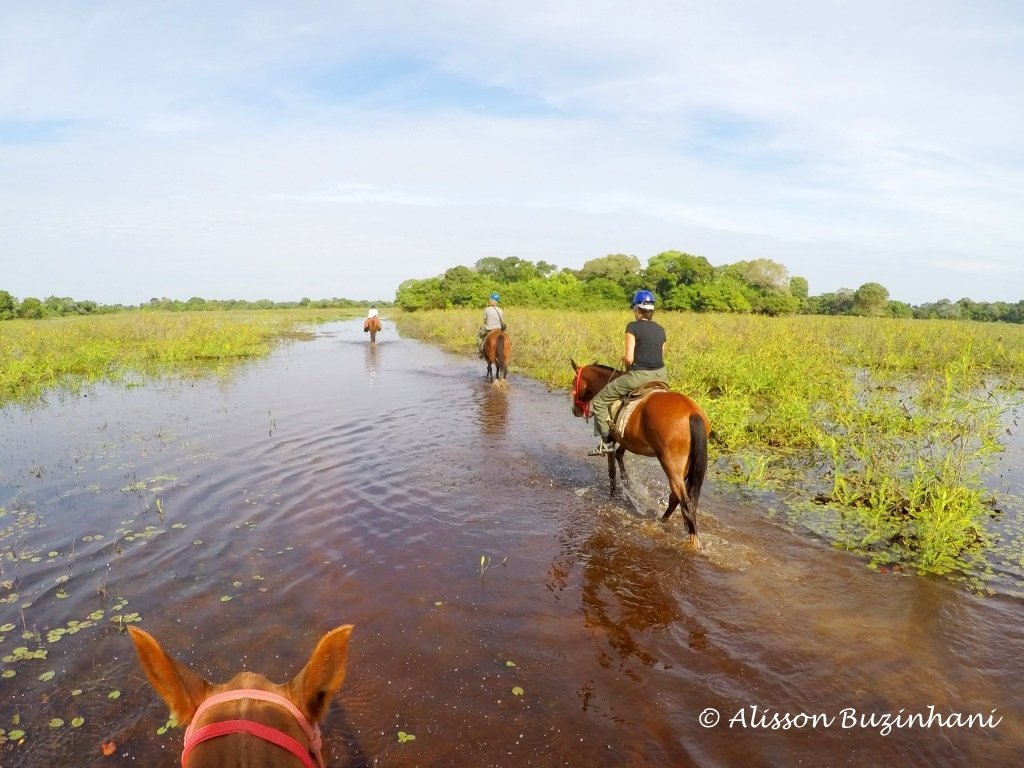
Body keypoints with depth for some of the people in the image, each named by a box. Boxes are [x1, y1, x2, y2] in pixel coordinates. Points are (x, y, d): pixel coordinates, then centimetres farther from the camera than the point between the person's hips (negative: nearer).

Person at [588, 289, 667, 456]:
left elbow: (629, 358, -13)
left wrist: (627, 370, 7)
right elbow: (661, 355, 13)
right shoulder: (660, 330, 11)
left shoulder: (633, 327, -7)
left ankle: (607, 441, 7)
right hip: (661, 375, 7)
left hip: (639, 376, -7)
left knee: (599, 401, 8)